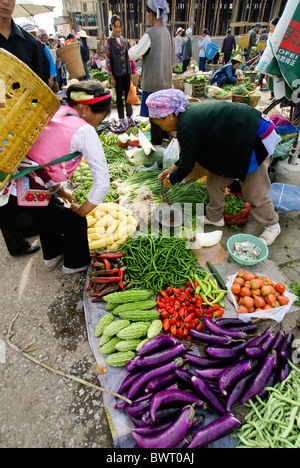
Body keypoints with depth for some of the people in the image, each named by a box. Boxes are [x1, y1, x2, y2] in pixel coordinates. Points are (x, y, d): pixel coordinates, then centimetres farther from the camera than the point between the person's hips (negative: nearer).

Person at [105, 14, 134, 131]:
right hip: (117, 74, -5)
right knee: (119, 97, -1)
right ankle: (121, 121, 6)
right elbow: (108, 60, -8)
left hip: (126, 73, 6)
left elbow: (127, 56, 16)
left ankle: (129, 118, 18)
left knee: (128, 95, 9)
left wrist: (130, 72, 13)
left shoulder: (123, 39, 11)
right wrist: (111, 77, -13)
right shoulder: (109, 41, -5)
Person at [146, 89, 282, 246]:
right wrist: (173, 169, 13)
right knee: (215, 182, 11)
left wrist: (171, 180, -4)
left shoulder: (189, 124, -27)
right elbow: (190, 151, 14)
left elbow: (187, 164, -21)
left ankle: (272, 226, 21)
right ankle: (215, 217, 29)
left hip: (256, 141, -10)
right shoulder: (189, 114, 4)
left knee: (254, 192, -1)